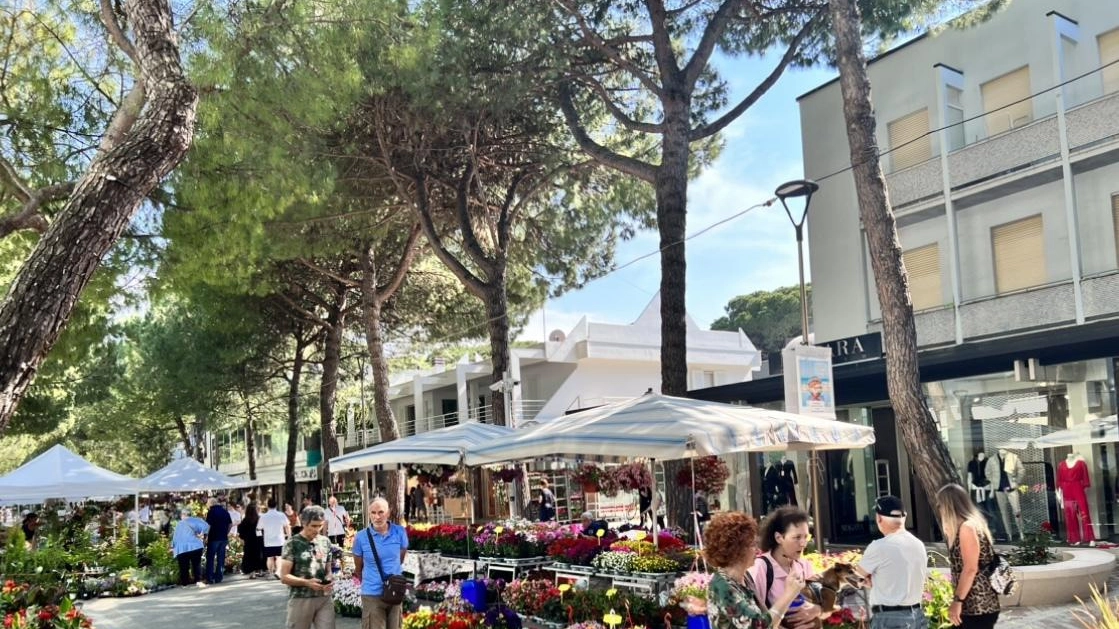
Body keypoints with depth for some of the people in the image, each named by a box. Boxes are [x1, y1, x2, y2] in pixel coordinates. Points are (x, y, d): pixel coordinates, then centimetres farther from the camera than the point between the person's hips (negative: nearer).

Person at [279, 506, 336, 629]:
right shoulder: (293, 544, -5)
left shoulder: (325, 542, 9)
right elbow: (284, 577, -8)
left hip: (324, 598, 4)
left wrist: (329, 580, -4)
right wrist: (307, 582, -21)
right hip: (300, 600, -4)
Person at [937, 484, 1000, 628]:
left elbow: (970, 569, -19)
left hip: (978, 606, -10)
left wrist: (957, 601, -17)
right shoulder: (972, 524, 15)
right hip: (978, 605, 10)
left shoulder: (967, 527, -14)